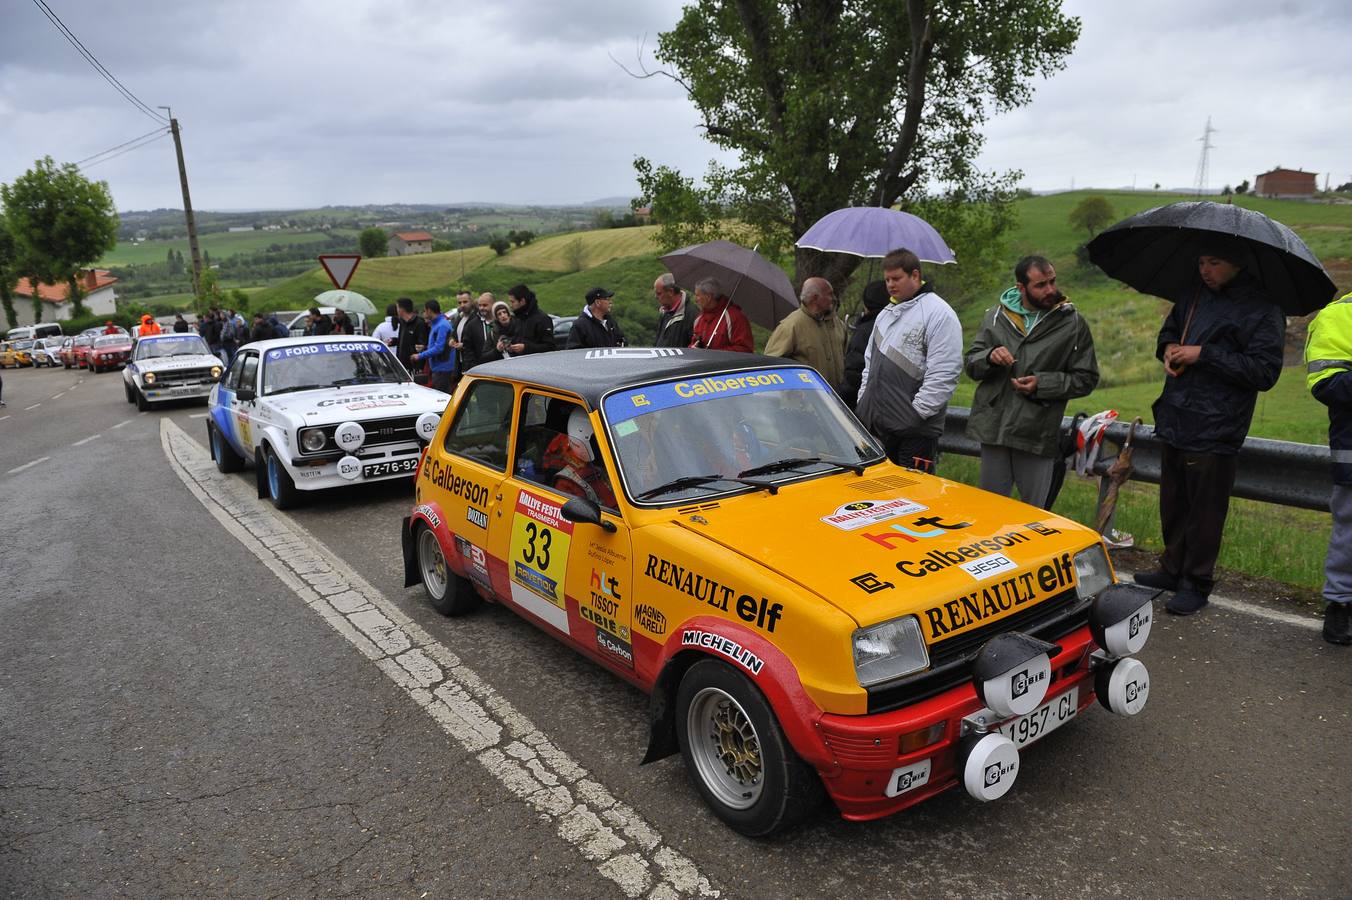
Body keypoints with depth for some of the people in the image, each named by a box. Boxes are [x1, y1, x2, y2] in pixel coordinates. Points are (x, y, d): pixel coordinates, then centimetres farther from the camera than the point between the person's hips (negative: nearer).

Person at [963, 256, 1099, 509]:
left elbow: (1085, 378, 1)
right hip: (993, 428, 2)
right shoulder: (996, 315, 6)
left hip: (1038, 434, -2)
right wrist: (990, 357, -13)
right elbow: (970, 364, 9)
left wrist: (1042, 384, -13)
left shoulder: (1073, 323, 0)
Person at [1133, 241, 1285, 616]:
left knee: (1204, 511, 3)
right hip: (1174, 423, 7)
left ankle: (1196, 583, 16)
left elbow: (1264, 372, -15)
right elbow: (1169, 329, 28)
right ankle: (1173, 570, 32)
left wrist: (1203, 354, -18)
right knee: (1173, 504, 17)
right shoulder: (1195, 295, 11)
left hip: (1214, 431, -7)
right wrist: (1168, 348, 4)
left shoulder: (1263, 311, -9)